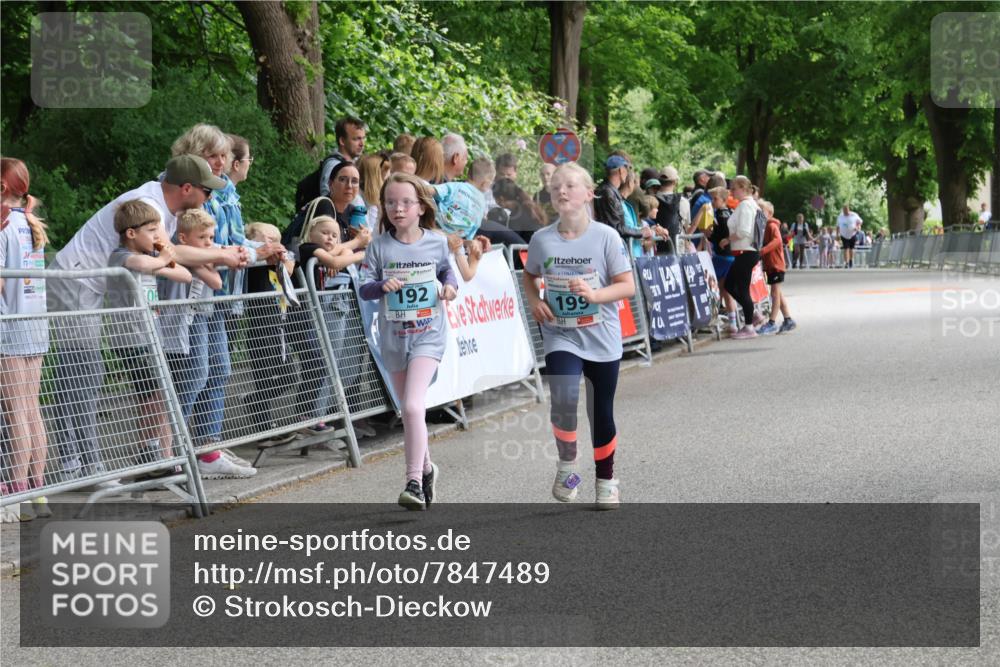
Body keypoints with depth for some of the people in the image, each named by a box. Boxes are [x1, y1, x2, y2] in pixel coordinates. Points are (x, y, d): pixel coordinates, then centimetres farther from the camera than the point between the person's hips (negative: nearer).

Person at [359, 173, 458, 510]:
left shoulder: (436, 242, -2)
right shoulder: (380, 246, -2)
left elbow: (446, 270, 17)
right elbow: (364, 289, -3)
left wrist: (450, 286, -4)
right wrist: (382, 285, -23)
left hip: (428, 334, -3)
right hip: (393, 338, 3)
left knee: (413, 407, -20)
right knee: (409, 411, 14)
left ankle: (414, 482, -16)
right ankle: (427, 468, 36)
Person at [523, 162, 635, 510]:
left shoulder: (605, 236, -10)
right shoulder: (542, 240, -3)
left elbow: (627, 285, -10)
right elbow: (530, 276, 16)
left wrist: (594, 295, -26)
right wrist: (534, 301, -4)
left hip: (602, 339, 0)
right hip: (561, 336, 1)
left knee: (601, 412, 9)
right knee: (563, 402, -21)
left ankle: (606, 481, 28)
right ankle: (567, 465, 3)